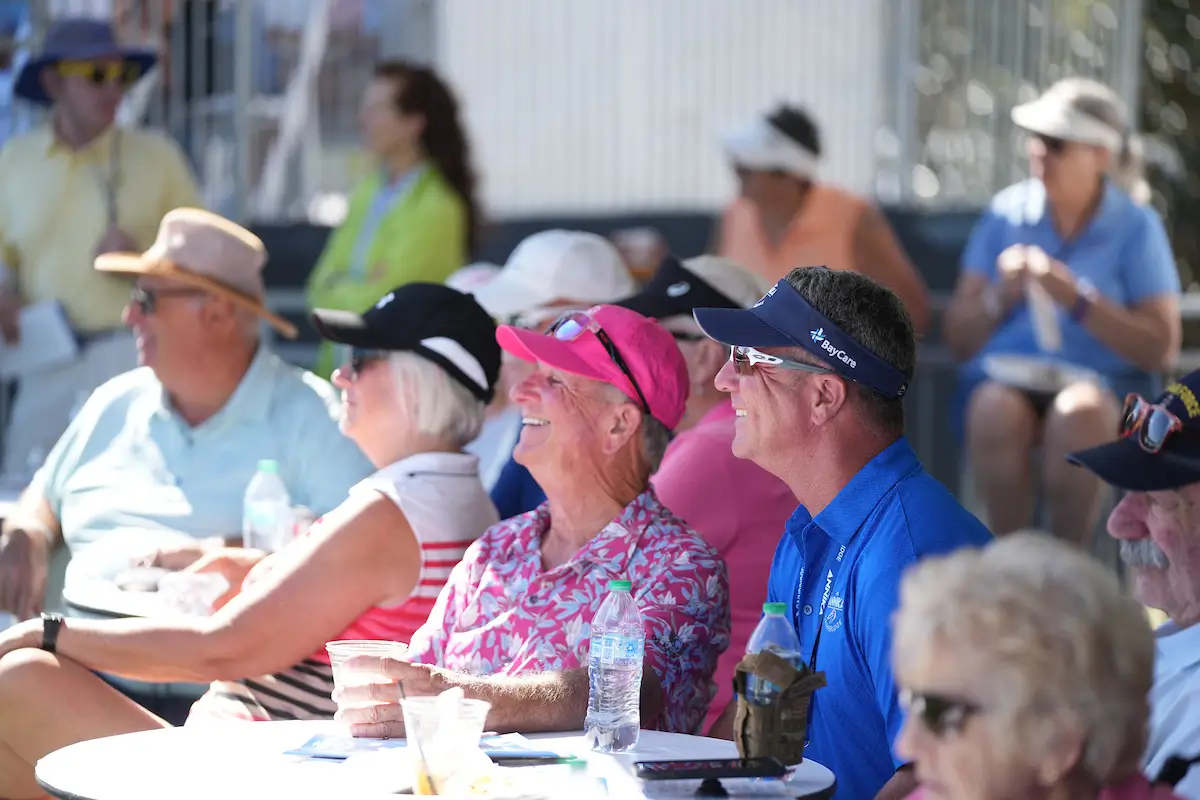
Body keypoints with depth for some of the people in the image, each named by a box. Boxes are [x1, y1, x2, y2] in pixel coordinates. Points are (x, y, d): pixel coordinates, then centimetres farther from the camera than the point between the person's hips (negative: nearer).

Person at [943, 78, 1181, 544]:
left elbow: (1162, 349, -5)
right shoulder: (1007, 213, 9)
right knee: (995, 411, -35)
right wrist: (1000, 296, -11)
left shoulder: (1135, 226, 3)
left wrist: (1075, 298, -14)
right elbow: (959, 340, 9)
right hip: (1004, 375, 2)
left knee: (1080, 412, -38)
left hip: (1105, 385, -2)